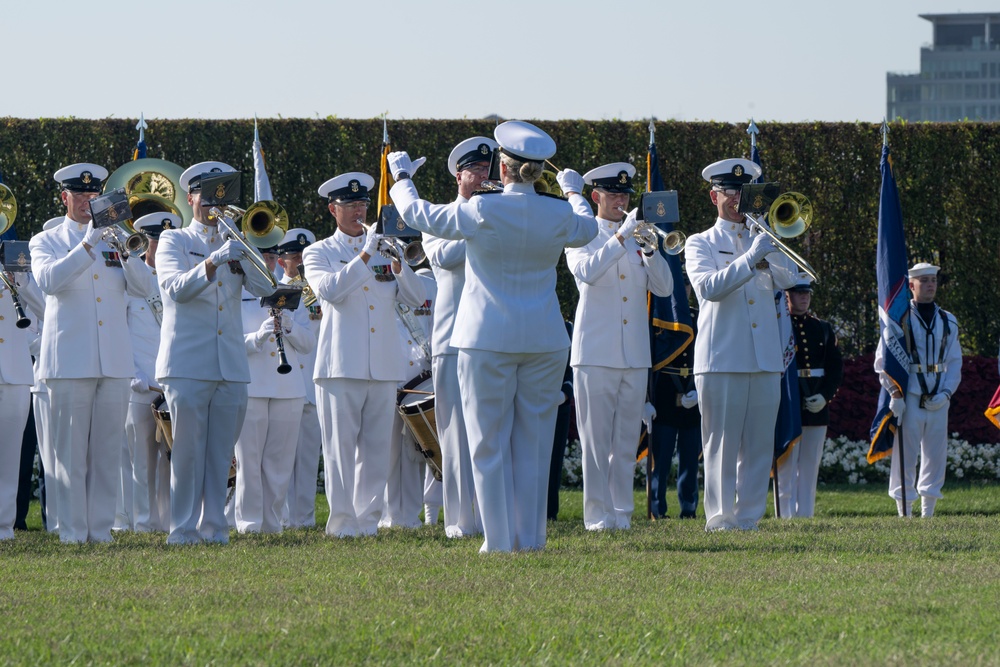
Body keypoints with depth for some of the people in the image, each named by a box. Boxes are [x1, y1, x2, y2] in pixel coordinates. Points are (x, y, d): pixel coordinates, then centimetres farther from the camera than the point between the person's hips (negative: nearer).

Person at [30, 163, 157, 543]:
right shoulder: (47, 242, 7)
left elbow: (143, 288, 3)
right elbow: (48, 280, -14)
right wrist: (88, 245, -22)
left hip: (114, 363, 3)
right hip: (70, 363, -3)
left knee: (107, 453, 2)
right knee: (71, 453, -5)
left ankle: (101, 530, 6)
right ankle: (72, 532, -2)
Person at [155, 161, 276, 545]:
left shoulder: (234, 244, 17)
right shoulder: (174, 241, 6)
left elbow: (265, 288, 3)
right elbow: (176, 288, -13)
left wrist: (244, 250, -10)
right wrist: (213, 262, -27)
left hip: (231, 366, 4)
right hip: (188, 365, -4)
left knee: (220, 455, 3)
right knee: (187, 451, -7)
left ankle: (214, 526, 8)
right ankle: (183, 528, -5)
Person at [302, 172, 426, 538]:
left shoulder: (384, 251, 17)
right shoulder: (319, 253, 8)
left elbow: (415, 298, 7)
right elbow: (329, 290, -13)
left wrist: (397, 263, -9)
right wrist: (365, 255, -18)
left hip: (383, 366, 4)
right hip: (341, 366, -4)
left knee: (376, 447, 2)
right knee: (341, 446, -7)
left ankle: (368, 518, 7)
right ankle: (342, 521, -5)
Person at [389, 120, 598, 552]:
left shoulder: (481, 212, -12)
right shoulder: (559, 214, -2)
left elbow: (420, 216, 1)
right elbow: (587, 229, 22)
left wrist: (402, 178, 21)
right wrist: (574, 193, 43)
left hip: (487, 340, -3)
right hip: (544, 342, 3)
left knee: (490, 443, 3)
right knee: (534, 443, 9)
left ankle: (499, 539, 0)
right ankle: (530, 536, 10)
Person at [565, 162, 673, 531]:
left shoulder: (639, 238, 15)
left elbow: (664, 287, 4)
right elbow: (586, 272, -17)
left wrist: (649, 250, -12)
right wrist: (620, 238, -23)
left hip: (635, 354, 4)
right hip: (596, 353, -4)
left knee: (626, 441, 4)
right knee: (596, 440, -6)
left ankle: (622, 512, 8)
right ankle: (598, 514, -4)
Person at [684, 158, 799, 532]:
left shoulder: (762, 241, 20)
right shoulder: (701, 245, 9)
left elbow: (788, 279, 3)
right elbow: (709, 286, -11)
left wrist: (769, 253, -11)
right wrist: (749, 259, -20)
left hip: (765, 359, 4)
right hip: (721, 358, -4)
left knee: (759, 445, 2)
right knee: (722, 443, -6)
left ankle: (749, 516, 5)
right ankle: (720, 518, -5)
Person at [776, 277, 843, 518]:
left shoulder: (822, 329, 12)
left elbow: (836, 367, 10)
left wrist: (825, 396, -5)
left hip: (817, 407, 5)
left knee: (810, 468, 7)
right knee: (786, 468, -4)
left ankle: (806, 517, 11)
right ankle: (786, 518, -2)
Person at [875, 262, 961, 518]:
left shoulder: (948, 322, 12)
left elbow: (955, 362, 13)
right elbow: (882, 361, -1)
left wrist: (946, 393, -2)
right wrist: (895, 394, -10)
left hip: (938, 400, 4)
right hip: (909, 399, -4)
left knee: (936, 458, 6)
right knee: (905, 458, -4)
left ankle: (928, 514, 14)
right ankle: (905, 515, -1)